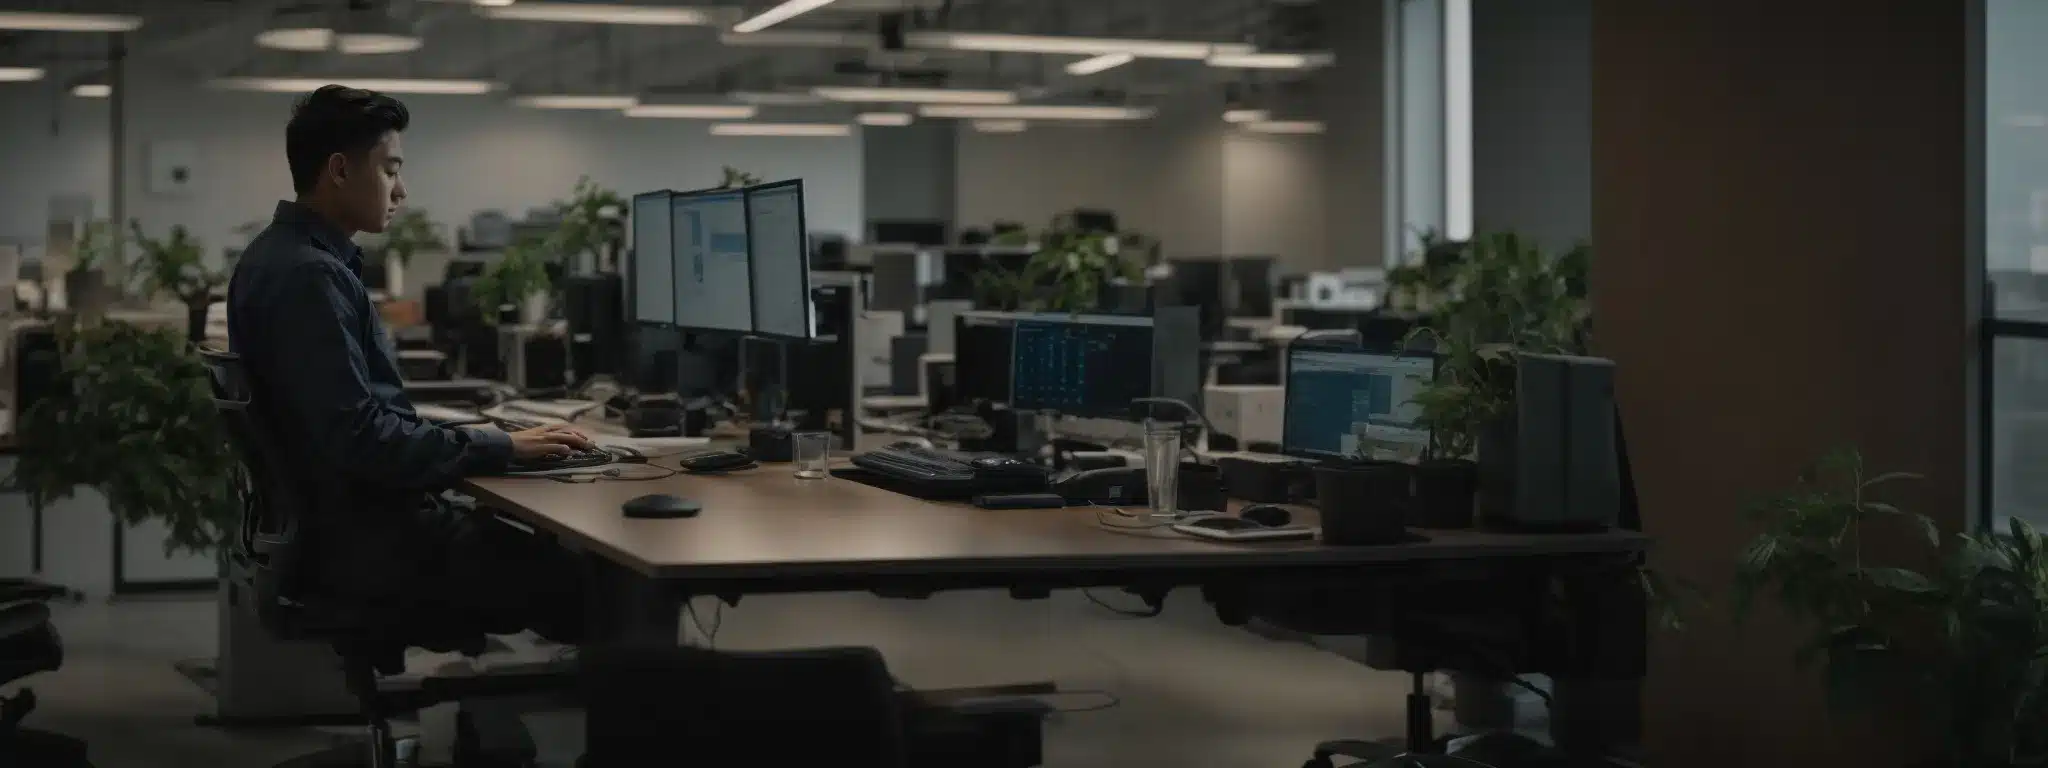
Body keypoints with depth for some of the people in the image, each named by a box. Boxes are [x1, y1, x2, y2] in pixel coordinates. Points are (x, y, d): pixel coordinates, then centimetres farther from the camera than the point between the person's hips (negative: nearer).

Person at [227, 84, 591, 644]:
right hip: (366, 543, -10)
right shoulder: (307, 276, -18)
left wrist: (487, 441, 13)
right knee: (580, 583, -14)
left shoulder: (283, 259, 15)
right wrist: (500, 447, -15)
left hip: (342, 520, 10)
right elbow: (359, 438, -23)